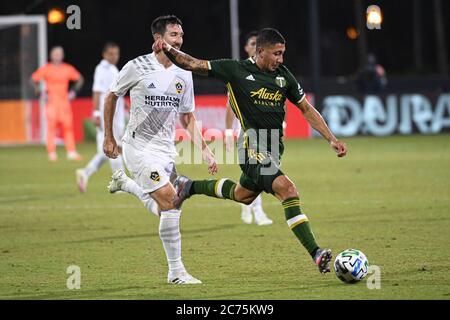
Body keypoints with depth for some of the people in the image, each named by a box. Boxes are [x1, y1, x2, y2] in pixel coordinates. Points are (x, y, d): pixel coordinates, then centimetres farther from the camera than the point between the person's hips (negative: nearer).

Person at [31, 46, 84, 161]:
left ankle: (71, 152, 1)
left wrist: (74, 91, 7)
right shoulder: (46, 69, -1)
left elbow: (79, 79, 17)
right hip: (51, 101, -2)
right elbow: (34, 78, 6)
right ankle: (52, 153, -2)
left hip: (64, 101, 2)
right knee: (51, 126, -5)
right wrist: (39, 92, -3)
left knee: (68, 126, -1)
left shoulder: (68, 69, 6)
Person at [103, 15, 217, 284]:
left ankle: (125, 183, 37)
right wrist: (109, 138, 6)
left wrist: (205, 150, 4)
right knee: (171, 203, -18)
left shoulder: (183, 74, 6)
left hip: (166, 149, 6)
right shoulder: (137, 67, -9)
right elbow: (112, 97, 4)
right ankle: (176, 271, -9)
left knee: (165, 210, 9)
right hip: (140, 148, -6)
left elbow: (188, 118, 14)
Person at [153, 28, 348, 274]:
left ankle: (189, 187, 46)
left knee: (242, 195, 25)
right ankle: (316, 254, -26)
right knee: (288, 190, -23)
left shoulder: (283, 76, 7)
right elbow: (192, 64, -4)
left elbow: (306, 109, 14)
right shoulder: (236, 70, -7)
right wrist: (168, 49, -22)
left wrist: (331, 139, 8)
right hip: (253, 148, -7)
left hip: (274, 148, 7)